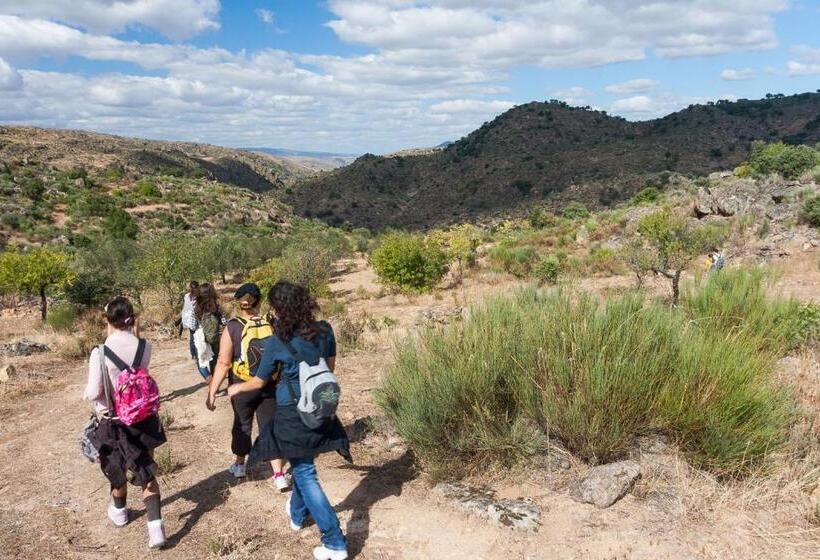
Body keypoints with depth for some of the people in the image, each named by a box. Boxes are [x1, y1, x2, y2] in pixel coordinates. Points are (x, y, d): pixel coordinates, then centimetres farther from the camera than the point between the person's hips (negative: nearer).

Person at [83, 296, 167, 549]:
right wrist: (134, 335, 3)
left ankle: (119, 512, 49)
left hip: (114, 421, -2)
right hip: (143, 417, 2)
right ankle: (155, 526, 1)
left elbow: (94, 392, -18)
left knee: (118, 469, 23)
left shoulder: (100, 353, -21)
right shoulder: (145, 347, -11)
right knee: (146, 471, 11)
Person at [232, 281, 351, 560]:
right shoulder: (324, 330, -4)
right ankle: (298, 513, 49)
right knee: (304, 464, 26)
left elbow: (260, 381, 0)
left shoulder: (277, 342, -14)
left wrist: (237, 388, 20)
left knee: (304, 471, 4)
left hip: (292, 413, -5)